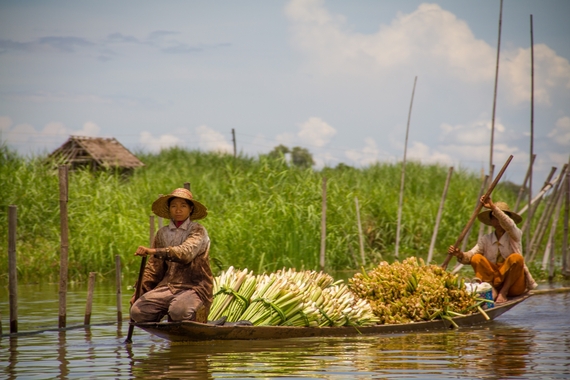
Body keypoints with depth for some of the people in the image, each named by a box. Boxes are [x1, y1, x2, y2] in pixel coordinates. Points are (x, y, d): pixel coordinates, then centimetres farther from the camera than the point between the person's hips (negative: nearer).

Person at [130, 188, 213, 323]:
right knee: (137, 311, -18)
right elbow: (153, 268, 16)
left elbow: (185, 253, -23)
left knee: (179, 311, -37)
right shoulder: (162, 233, 13)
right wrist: (139, 292, 5)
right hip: (167, 285, 5)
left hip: (194, 287, -5)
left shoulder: (198, 231, -3)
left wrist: (153, 251, -30)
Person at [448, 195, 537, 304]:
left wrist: (493, 207, -39)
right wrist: (460, 255, -30)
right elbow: (471, 255, -6)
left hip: (514, 285, -3)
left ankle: (504, 291, -22)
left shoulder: (514, 235, -2)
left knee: (516, 258, -30)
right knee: (476, 258, -17)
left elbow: (509, 225, -26)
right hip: (493, 280, 3)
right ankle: (492, 290, -26)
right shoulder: (485, 240, 8)